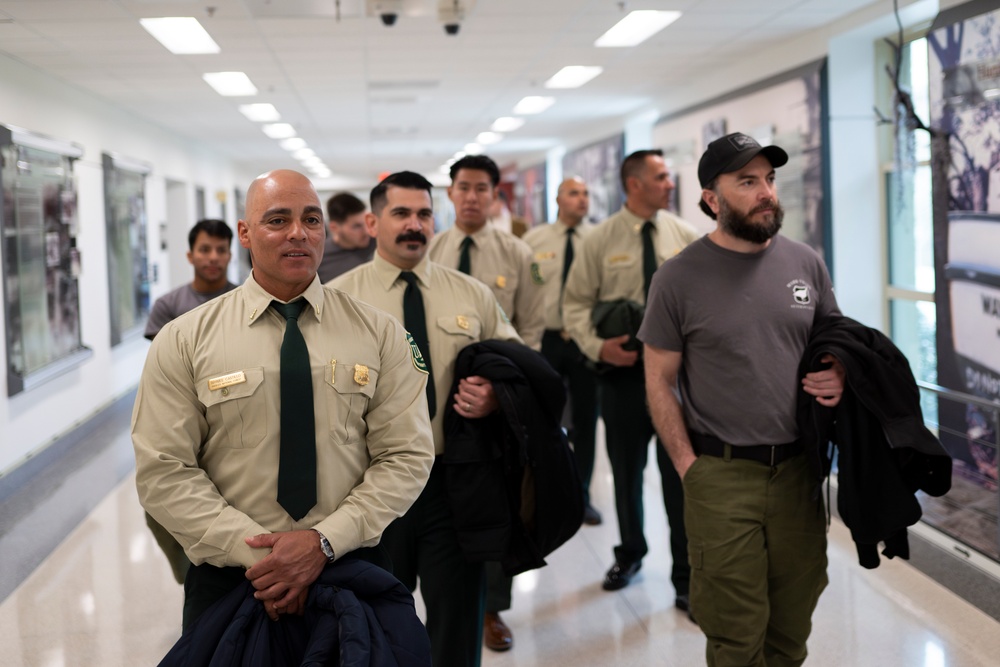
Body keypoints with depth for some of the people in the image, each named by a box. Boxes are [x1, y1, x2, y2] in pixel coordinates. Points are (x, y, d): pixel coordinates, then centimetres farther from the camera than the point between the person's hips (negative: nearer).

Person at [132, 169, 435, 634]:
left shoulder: (379, 334, -1)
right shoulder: (183, 342, -3)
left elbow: (406, 457, -5)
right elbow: (163, 472, -7)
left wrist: (324, 541, -17)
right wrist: (254, 550, -17)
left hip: (349, 566, 1)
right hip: (227, 576, -1)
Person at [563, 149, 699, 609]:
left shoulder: (685, 235, 2)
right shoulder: (601, 240, -3)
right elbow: (575, 303, -1)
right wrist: (597, 346, -16)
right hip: (623, 367, 0)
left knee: (681, 473, -1)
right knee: (626, 470, 16)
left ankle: (686, 578, 11)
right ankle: (630, 554, 39)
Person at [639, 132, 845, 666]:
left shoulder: (805, 264, 5)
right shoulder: (679, 278, -5)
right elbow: (659, 383, -2)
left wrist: (838, 378, -4)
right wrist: (689, 467, -8)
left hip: (799, 469, 4)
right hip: (721, 476, -3)